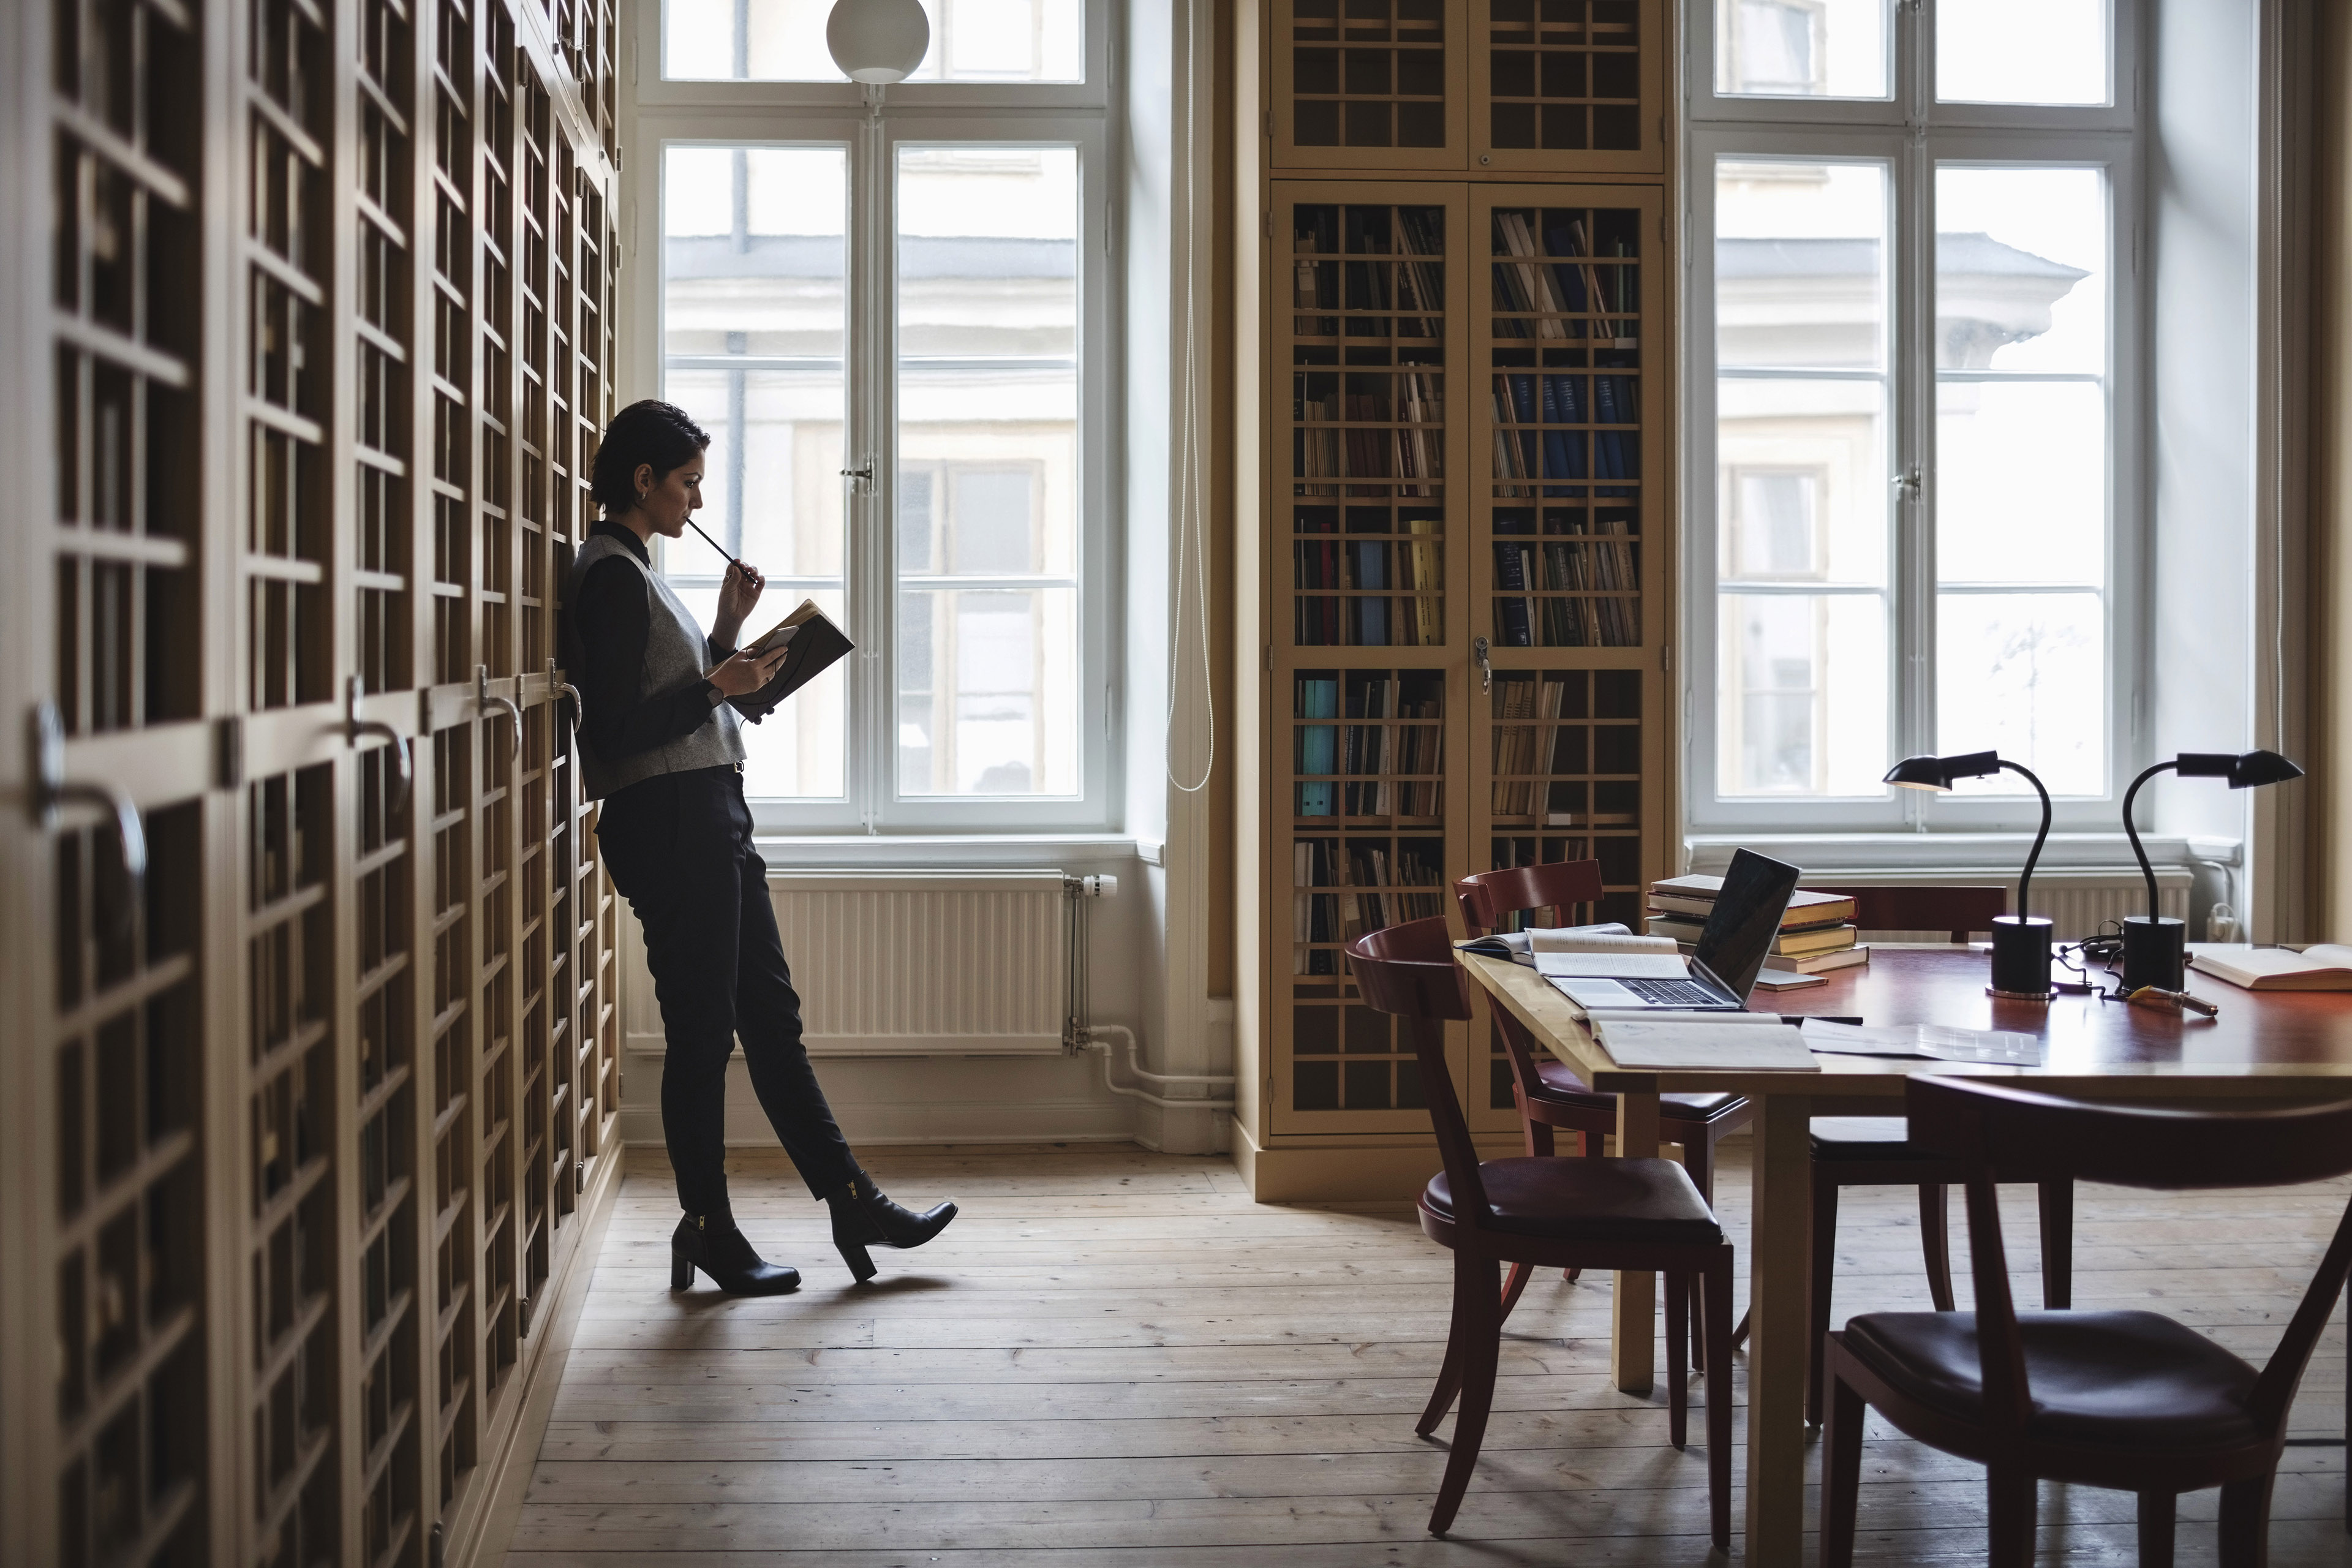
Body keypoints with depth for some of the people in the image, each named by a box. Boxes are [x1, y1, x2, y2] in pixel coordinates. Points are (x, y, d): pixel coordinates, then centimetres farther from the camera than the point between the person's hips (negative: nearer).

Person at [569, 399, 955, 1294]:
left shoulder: (633, 571, 19)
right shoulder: (611, 576, -12)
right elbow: (615, 733, -19)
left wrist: (727, 630, 12)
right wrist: (718, 686, -15)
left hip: (710, 818, 10)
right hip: (668, 821, -10)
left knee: (771, 1016, 11)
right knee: (702, 1029, -2)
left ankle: (853, 1203, 16)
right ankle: (708, 1230, 10)